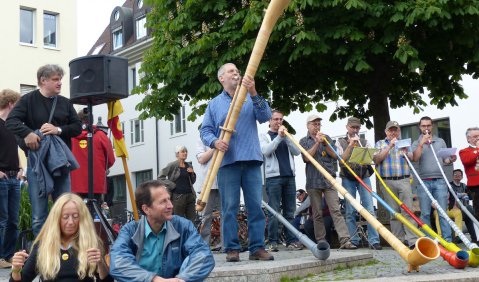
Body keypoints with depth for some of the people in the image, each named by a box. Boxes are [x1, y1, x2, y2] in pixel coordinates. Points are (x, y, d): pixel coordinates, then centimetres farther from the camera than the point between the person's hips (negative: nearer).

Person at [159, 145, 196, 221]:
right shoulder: (172, 165, -3)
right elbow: (160, 177, -5)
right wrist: (171, 185, -9)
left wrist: (192, 173, 3)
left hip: (190, 195, 5)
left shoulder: (189, 166, 14)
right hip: (178, 196, -5)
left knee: (192, 220, 3)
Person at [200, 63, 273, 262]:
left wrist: (253, 93, -14)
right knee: (229, 207, -2)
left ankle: (257, 247, 4)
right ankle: (232, 248, 3)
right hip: (227, 161, -1)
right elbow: (205, 131, 8)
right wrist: (214, 141, -14)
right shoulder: (214, 104, 14)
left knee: (256, 205, -1)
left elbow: (265, 116, -2)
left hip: (252, 160, 1)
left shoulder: (251, 99, 15)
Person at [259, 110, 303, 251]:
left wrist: (286, 137, -6)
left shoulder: (287, 136, 22)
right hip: (273, 177, -4)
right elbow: (265, 151, -9)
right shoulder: (264, 136, 10)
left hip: (289, 176, 4)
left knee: (290, 211, 2)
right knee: (274, 212, -7)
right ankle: (272, 242, -5)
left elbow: (297, 151, 6)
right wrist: (279, 137, -13)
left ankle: (291, 240, 3)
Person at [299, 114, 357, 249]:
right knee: (317, 214, 3)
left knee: (335, 210, -9)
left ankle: (345, 240, -17)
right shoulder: (304, 141, 10)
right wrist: (317, 143, -9)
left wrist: (325, 143, -5)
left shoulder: (327, 138, 16)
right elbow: (306, 158, -6)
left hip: (329, 179, 1)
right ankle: (321, 241, 8)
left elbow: (335, 156, 7)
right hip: (313, 181, -1)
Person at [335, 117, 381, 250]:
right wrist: (350, 145, -11)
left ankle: (374, 240, -8)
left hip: (364, 177, 1)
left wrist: (358, 145, -11)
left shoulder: (365, 142, 12)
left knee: (370, 209, -7)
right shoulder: (340, 142, 8)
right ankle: (353, 241, 6)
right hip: (348, 178, -1)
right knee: (350, 211, 1)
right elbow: (341, 159, -5)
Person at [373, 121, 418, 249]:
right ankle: (399, 240, 4)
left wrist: (406, 153, -14)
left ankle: (412, 240, -14)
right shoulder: (380, 144, 14)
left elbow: (412, 158, 8)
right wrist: (389, 146, -8)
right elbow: (376, 160, -2)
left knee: (408, 211, -9)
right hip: (387, 182, 0)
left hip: (404, 180, 1)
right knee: (394, 212, 0)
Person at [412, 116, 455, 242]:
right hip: (424, 182, 0)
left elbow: (445, 160, 15)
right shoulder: (416, 143, 11)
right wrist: (422, 143, -11)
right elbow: (415, 158, -7)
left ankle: (447, 239, -2)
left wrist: (450, 160, -7)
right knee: (425, 213, 0)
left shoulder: (440, 141, 15)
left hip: (440, 181, 1)